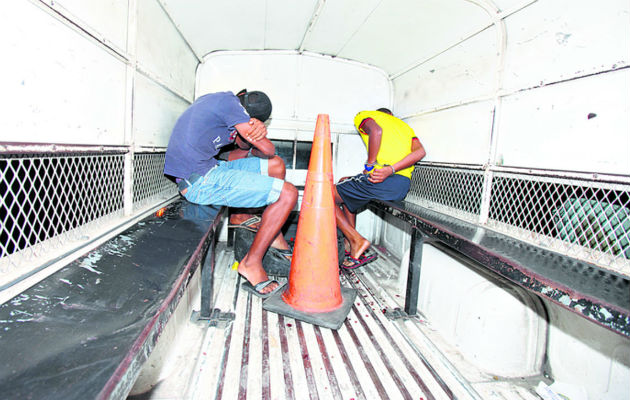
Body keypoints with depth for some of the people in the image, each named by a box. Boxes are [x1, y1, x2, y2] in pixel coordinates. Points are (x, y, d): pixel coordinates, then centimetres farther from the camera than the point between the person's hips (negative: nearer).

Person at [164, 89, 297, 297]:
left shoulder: (213, 99, 18)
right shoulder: (229, 102, -12)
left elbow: (243, 144, 19)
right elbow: (268, 150, -13)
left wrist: (258, 130, -5)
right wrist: (258, 136, 11)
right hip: (201, 182, -10)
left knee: (276, 165, 15)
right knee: (288, 193, -14)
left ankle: (274, 236, 22)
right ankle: (251, 263, -5)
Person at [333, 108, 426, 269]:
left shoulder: (364, 115, 14)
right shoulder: (403, 124, 29)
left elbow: (376, 130, -15)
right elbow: (420, 151, 6)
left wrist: (370, 164, -6)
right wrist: (390, 170, -6)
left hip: (381, 183, -8)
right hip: (404, 186, 8)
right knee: (344, 183, 27)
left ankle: (356, 241, -2)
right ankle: (350, 244, 25)